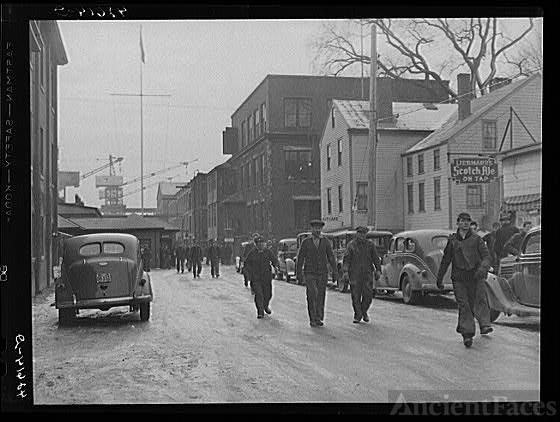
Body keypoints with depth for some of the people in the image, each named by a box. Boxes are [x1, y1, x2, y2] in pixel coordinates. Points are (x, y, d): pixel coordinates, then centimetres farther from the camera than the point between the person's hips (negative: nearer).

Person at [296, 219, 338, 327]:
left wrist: (334, 272, -3)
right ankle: (312, 319, -5)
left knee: (320, 296, 5)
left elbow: (331, 257, 3)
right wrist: (298, 273, -1)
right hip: (309, 273, -2)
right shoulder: (306, 242, -1)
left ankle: (318, 318, 16)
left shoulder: (325, 241, 4)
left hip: (322, 273, 2)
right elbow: (300, 258, 2)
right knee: (312, 295, -12)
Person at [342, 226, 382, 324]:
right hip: (354, 274, -1)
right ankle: (357, 315, 12)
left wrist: (378, 270, 0)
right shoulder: (351, 245, 4)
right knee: (356, 296, -1)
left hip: (367, 274, 1)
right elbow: (346, 259, -1)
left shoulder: (370, 245, 10)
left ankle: (364, 312, 21)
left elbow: (376, 258, 11)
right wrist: (345, 272, -11)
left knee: (368, 295, -4)